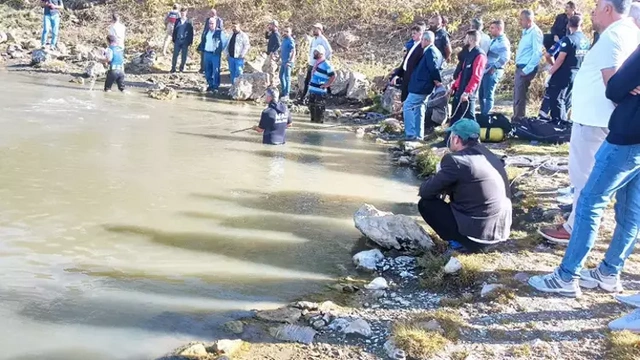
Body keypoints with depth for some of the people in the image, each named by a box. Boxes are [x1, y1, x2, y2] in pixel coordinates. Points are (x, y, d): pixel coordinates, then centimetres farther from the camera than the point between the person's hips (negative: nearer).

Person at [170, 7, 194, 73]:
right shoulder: (177, 21, 8)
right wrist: (173, 39, 6)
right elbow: (174, 31, 11)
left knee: (184, 55, 3)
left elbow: (191, 32, 2)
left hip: (185, 41, -1)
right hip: (177, 41, 1)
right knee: (175, 55, -1)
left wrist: (190, 41, -3)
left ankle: (182, 68, 15)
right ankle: (173, 68, 4)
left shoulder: (189, 22, 2)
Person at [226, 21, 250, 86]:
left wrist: (242, 55, -16)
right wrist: (227, 54, 12)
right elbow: (228, 45, 22)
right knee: (232, 72, 12)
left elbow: (247, 45, -12)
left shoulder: (243, 35, -7)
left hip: (238, 58, -7)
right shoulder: (231, 35, 15)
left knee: (238, 73, -7)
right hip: (231, 57, 7)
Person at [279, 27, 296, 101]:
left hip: (288, 62, -9)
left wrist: (291, 61, -28)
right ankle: (284, 91, 28)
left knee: (287, 77, -10)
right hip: (283, 61, 9)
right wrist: (281, 59, 23)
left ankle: (286, 95, -10)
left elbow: (293, 51, -20)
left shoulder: (290, 40, -13)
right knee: (281, 76, 16)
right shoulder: (284, 39, 14)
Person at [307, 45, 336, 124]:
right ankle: (313, 120, 30)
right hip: (312, 90, 9)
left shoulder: (326, 65, -15)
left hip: (320, 92, -9)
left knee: (319, 108, -4)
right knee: (311, 106, 18)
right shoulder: (316, 63, 12)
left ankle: (319, 122, 4)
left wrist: (325, 85, -16)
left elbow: (333, 77, -18)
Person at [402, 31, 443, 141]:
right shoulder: (436, 51, 14)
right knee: (418, 109, 15)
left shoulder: (430, 51, -16)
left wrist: (437, 80, -13)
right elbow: (437, 67, 20)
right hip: (422, 85, 10)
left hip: (421, 85, -10)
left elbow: (433, 67, -24)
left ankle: (411, 134, -9)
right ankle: (418, 135, 19)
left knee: (407, 107, -7)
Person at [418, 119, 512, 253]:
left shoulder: (455, 160, -15)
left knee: (425, 203, 3)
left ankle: (461, 241, 2)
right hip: (501, 229, 8)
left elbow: (426, 191, -6)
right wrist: (445, 187, 16)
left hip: (479, 232, -8)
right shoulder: (487, 154, 9)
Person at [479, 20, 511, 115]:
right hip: (486, 70, 9)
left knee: (488, 96, -6)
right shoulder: (494, 40, 17)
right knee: (482, 95, 13)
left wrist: (494, 67, -18)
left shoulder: (503, 41, -11)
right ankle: (483, 115, 22)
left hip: (493, 72, -9)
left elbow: (505, 57, -22)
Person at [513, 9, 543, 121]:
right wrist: (520, 68, 17)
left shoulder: (535, 32, -14)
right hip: (520, 67, 9)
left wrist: (527, 69, -19)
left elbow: (537, 53, -20)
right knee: (517, 96, 15)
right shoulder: (525, 31, 14)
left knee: (520, 98, -6)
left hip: (526, 68, -9)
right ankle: (516, 119, 24)